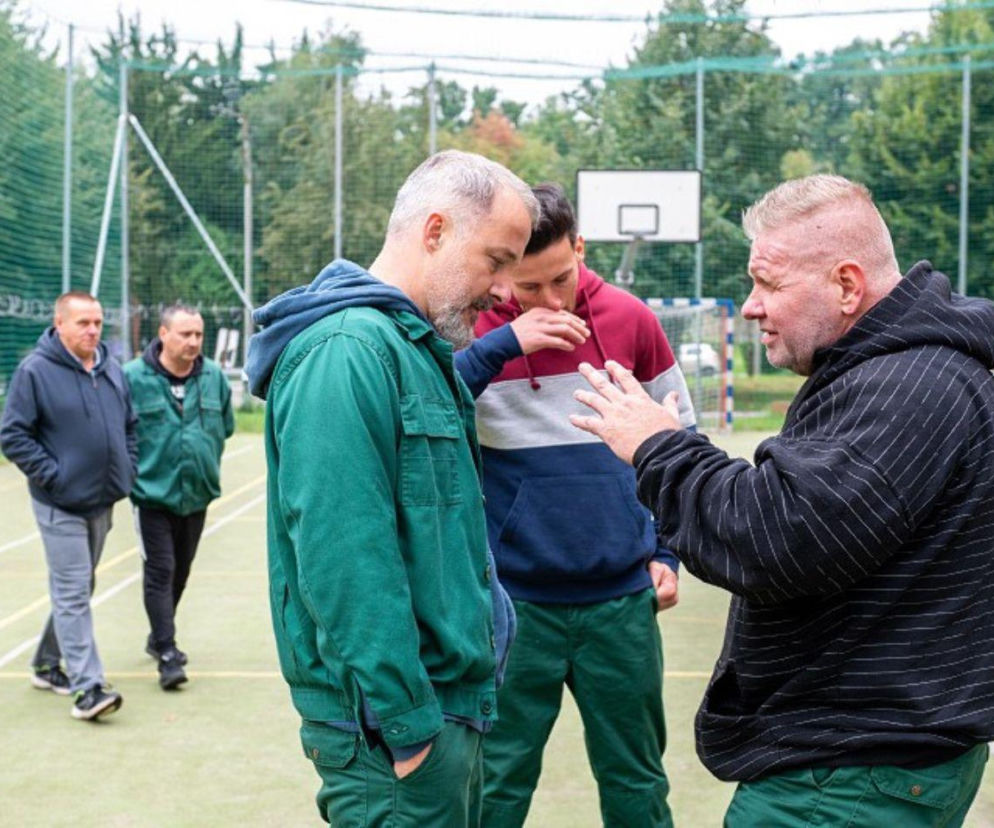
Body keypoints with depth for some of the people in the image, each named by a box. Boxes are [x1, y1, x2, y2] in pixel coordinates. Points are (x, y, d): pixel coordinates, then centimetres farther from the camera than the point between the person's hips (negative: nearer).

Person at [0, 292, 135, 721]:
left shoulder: (111, 370, 8)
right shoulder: (35, 371, -11)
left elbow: (130, 426, 20)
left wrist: (127, 470, 8)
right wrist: (51, 474, -15)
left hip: (102, 502, 7)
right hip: (61, 505, -7)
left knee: (75, 589, 17)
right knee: (73, 593, -8)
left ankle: (47, 663, 32)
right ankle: (86, 686, -9)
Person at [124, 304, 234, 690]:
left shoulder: (214, 376, 1)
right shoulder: (133, 377, -12)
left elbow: (226, 427, 15)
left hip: (197, 495, 5)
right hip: (153, 494, -5)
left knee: (180, 570, 17)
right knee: (159, 571, -7)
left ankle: (159, 637, 35)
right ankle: (167, 655, -6)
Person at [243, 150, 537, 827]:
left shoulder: (417, 347, 13)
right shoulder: (348, 350, -18)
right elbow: (343, 557, -25)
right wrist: (407, 724, -22)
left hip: (448, 707, 10)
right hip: (396, 728, -10)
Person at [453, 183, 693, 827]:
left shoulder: (631, 319, 0)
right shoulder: (475, 327, -6)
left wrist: (667, 552, 8)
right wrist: (500, 346, -26)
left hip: (623, 599, 2)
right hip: (514, 599, -2)